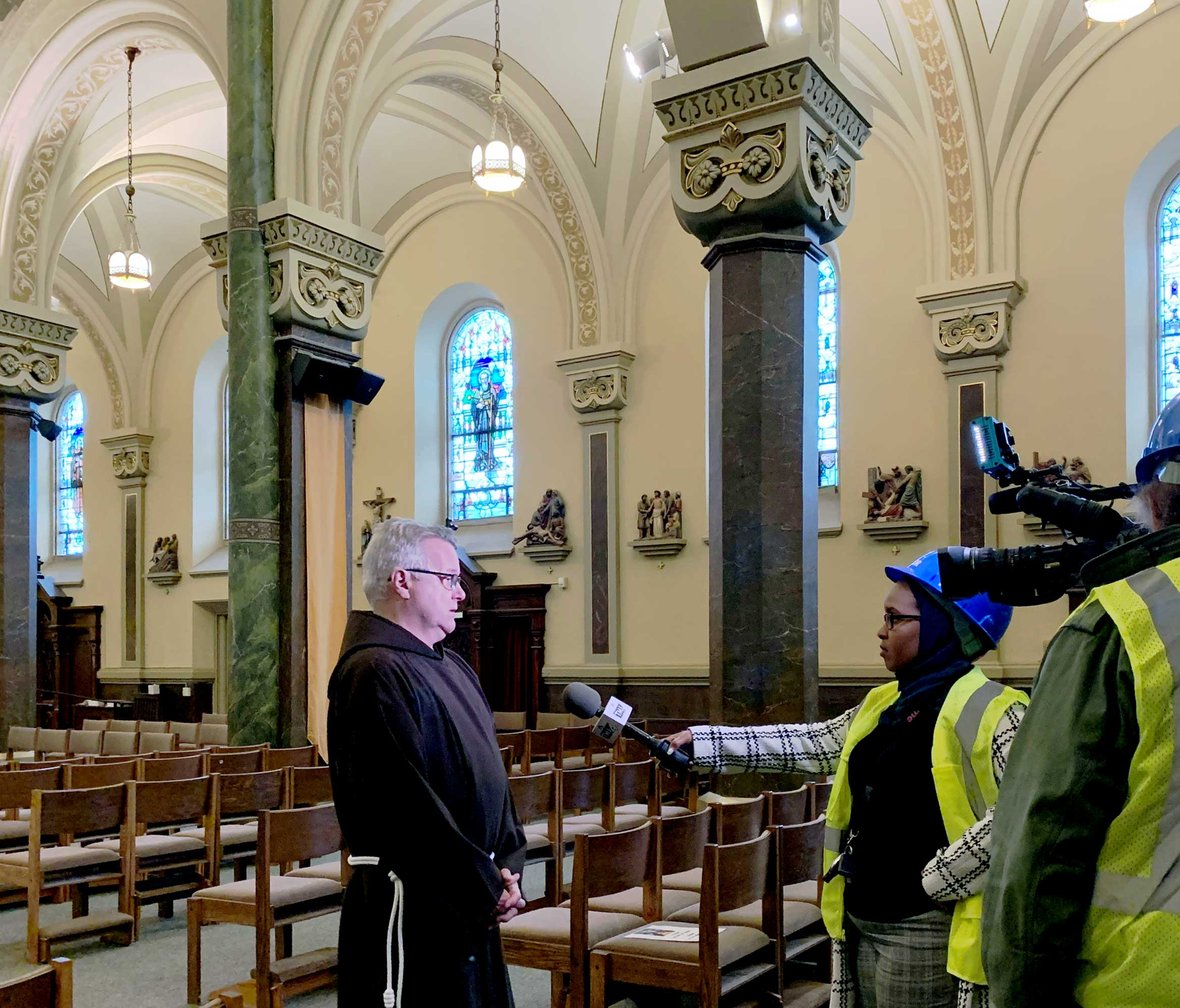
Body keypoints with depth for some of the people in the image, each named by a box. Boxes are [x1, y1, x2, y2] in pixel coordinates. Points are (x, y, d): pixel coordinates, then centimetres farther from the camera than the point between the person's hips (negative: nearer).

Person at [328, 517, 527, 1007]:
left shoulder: (453, 668, 12)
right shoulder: (375, 673, -17)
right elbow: (412, 807, -22)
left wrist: (507, 868, 2)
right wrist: (486, 890, -14)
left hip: (471, 903, 9)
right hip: (415, 906, -9)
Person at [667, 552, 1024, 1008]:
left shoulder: (988, 711, -15)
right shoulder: (883, 704, 11)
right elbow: (809, 743, 16)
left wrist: (937, 880, -20)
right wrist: (702, 743, 11)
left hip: (923, 931, -8)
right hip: (862, 922, 8)